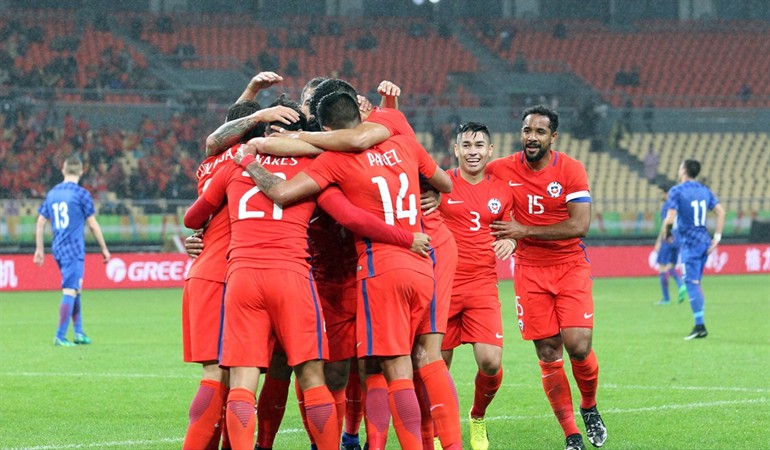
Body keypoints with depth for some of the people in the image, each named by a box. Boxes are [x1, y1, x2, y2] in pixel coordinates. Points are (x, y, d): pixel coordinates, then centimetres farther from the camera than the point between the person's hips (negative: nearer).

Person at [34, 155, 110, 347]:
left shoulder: (52, 193, 10)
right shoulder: (82, 194, -8)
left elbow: (40, 222, 12)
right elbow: (92, 225, -6)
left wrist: (39, 249, 18)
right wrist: (104, 249, 3)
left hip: (58, 249, 7)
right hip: (74, 249, -7)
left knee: (74, 290, 18)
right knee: (70, 291, -7)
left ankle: (79, 333, 19)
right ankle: (60, 337, -10)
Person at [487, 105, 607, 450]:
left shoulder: (571, 169, -9)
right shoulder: (502, 170, -3)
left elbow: (580, 225, -16)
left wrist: (526, 231, -17)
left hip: (571, 267, -2)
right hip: (530, 271, 2)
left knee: (578, 346, -14)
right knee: (548, 353, -2)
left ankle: (589, 407, 16)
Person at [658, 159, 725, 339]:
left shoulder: (677, 191, -9)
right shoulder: (705, 191, 10)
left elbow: (670, 219, -16)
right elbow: (721, 212, 7)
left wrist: (665, 232, 3)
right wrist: (717, 237, 9)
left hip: (690, 243, -7)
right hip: (704, 241, 7)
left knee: (692, 284, -6)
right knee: (696, 283, 15)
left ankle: (700, 326, -11)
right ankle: (700, 324, 15)